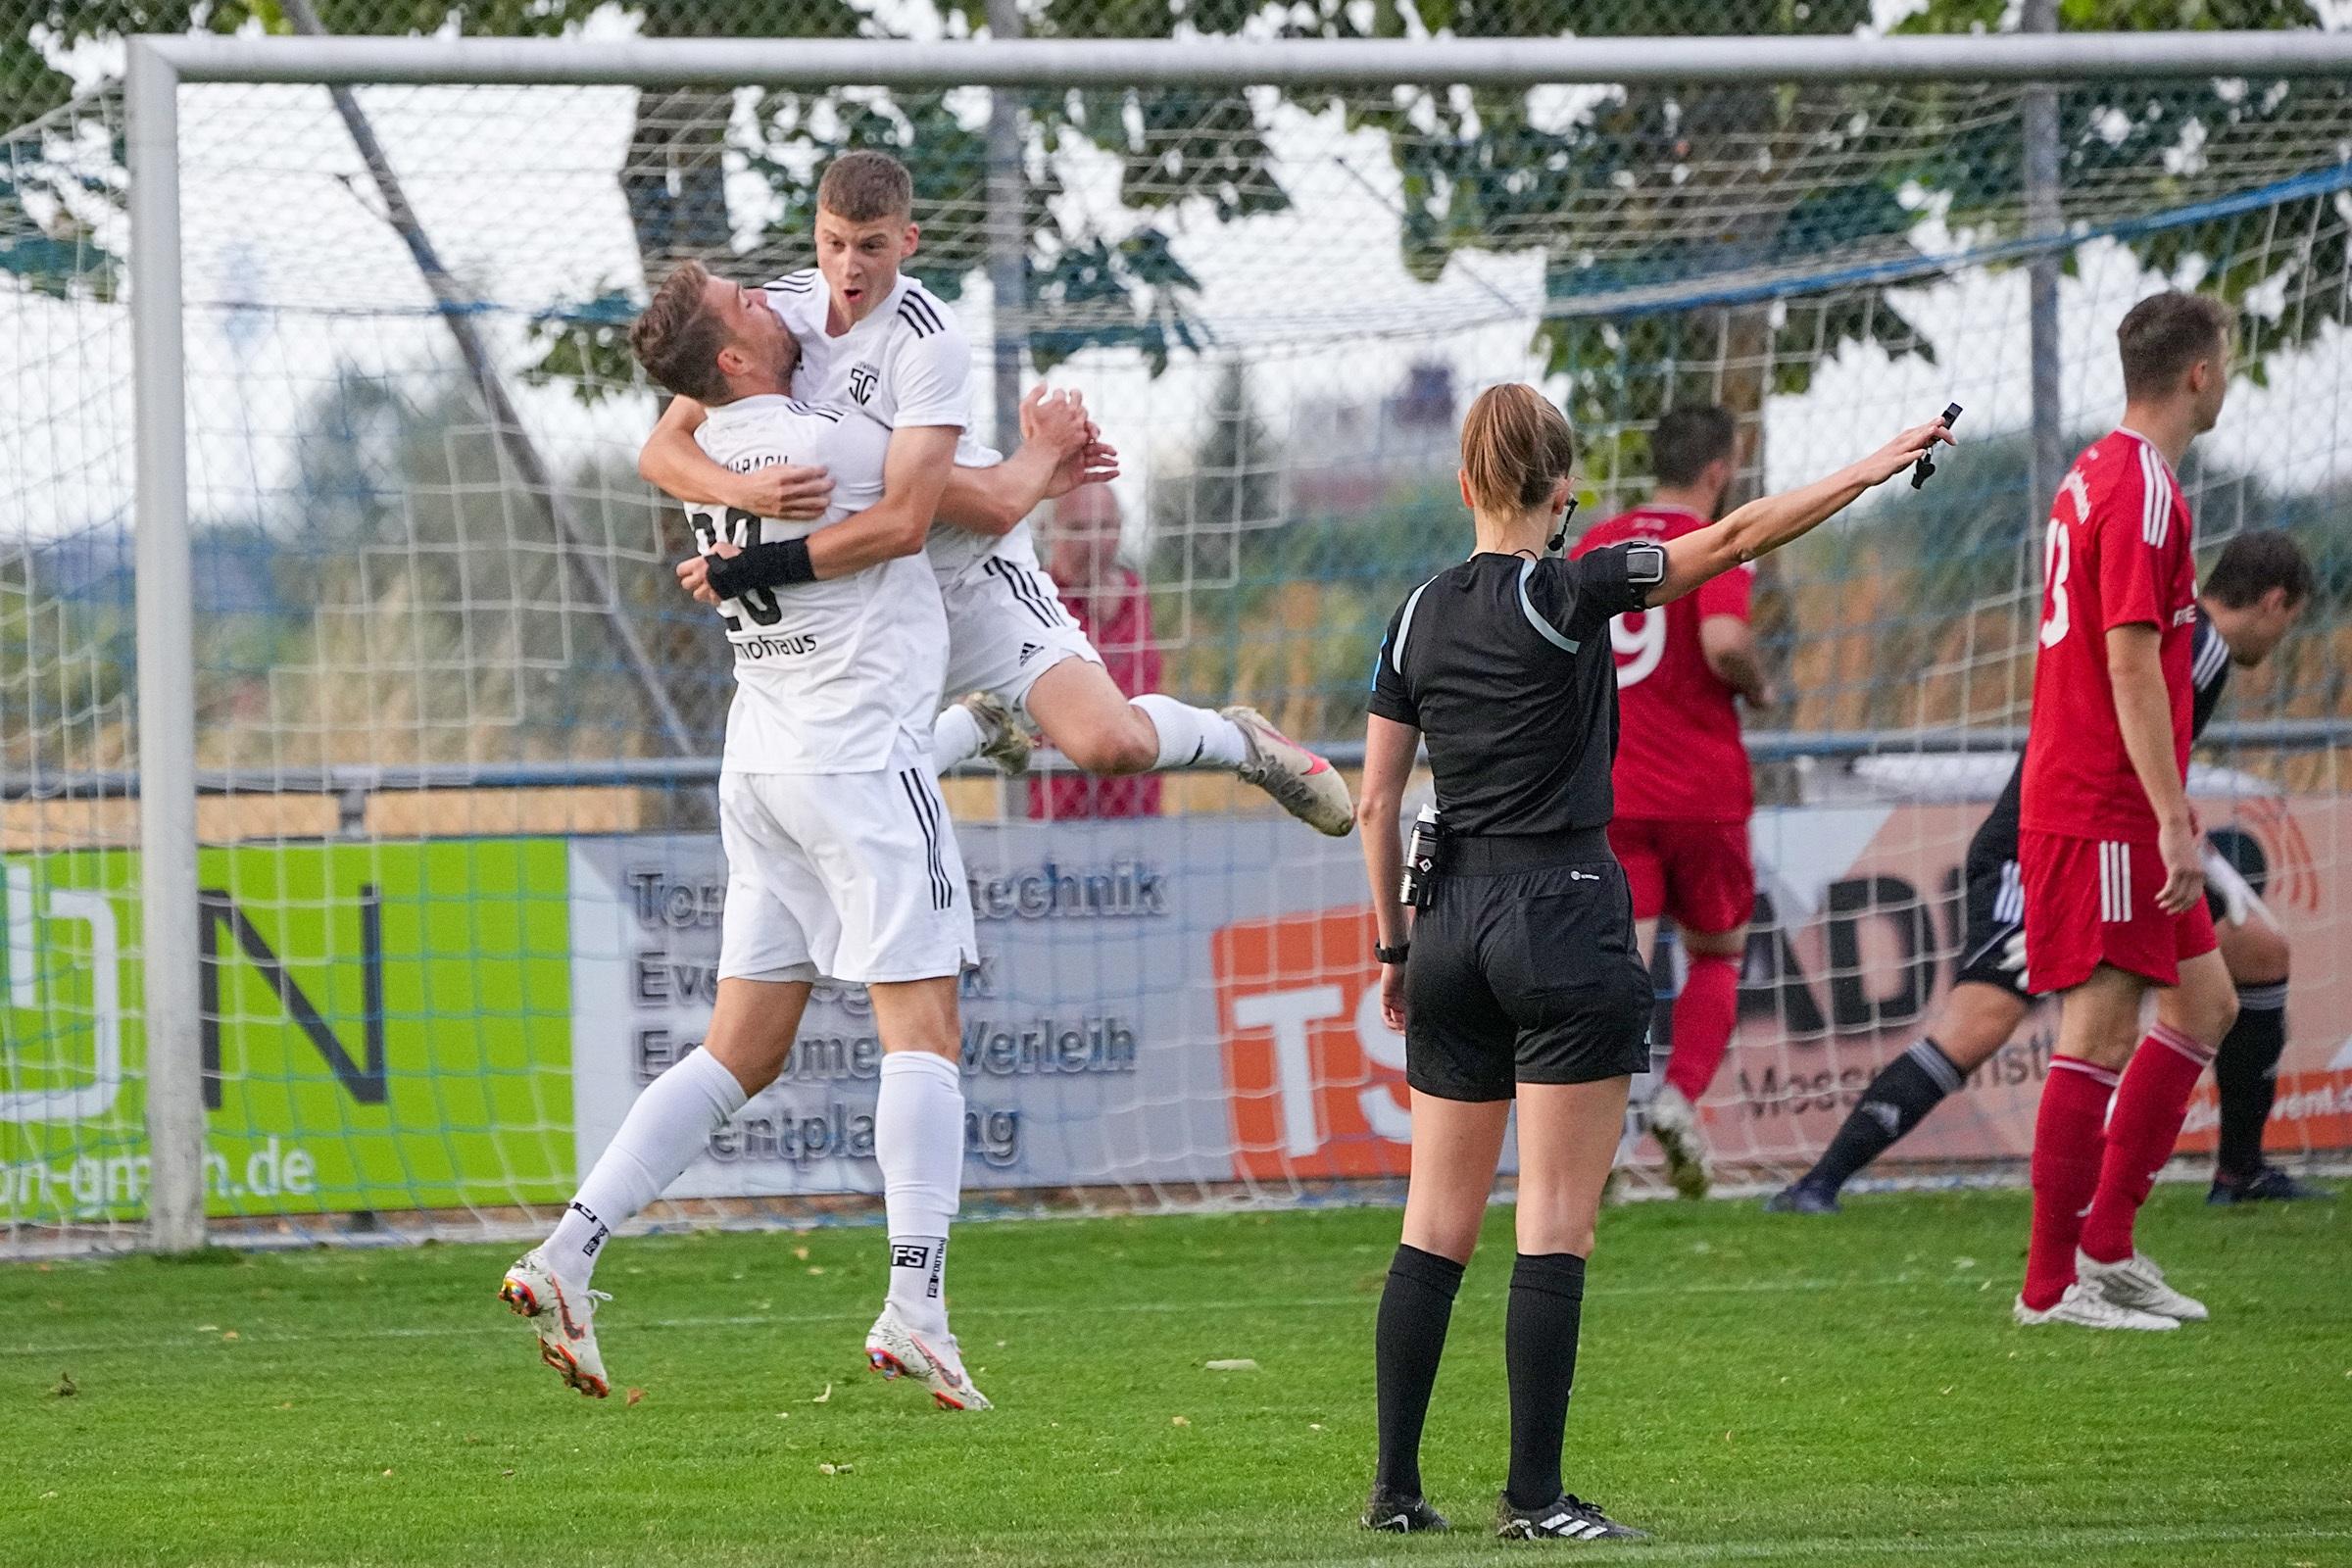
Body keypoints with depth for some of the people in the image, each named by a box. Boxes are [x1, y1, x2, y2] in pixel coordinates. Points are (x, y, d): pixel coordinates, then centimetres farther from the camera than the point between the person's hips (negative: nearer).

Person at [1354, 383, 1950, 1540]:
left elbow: (1375, 803, 9)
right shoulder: (1565, 594, -9)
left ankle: (1395, 1486, 10)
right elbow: (1738, 539, -8)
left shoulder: (1420, 614, 7)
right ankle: (1534, 1497, -6)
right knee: (1556, 1228, -4)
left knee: (1437, 1226, 10)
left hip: (1452, 922, 6)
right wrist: (1883, 464, -1)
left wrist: (1394, 945, 18)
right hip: (1563, 919, -6)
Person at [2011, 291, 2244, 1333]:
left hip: (2120, 811, 10)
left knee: (2204, 1003, 13)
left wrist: (2171, 805, 26)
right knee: (2101, 1032, -7)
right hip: (2103, 810, -10)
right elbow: (2132, 664, -22)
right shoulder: (2143, 490, -16)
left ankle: (2106, 1246, 14)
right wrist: (2173, 819, -24)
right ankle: (2053, 1285, -3)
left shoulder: (2096, 475, 16)